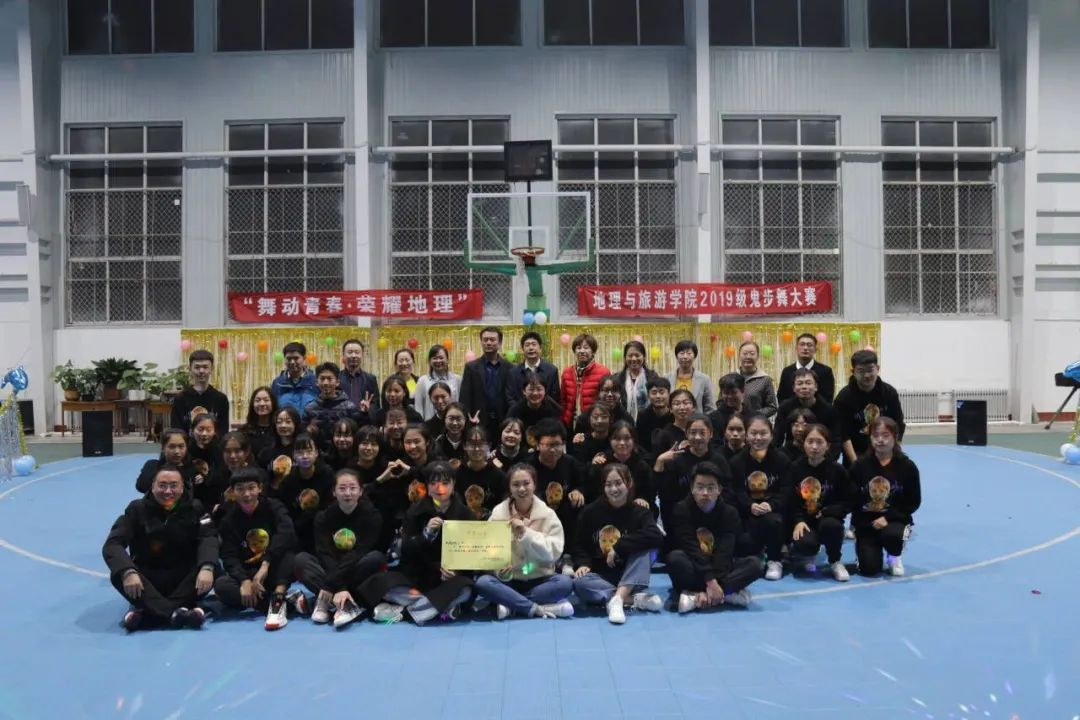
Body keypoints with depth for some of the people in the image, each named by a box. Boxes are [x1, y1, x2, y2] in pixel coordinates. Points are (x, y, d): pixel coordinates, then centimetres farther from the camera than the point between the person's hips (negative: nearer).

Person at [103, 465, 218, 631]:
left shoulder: (194, 508, -2)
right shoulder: (137, 509, -5)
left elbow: (208, 537, -16)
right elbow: (112, 544, -16)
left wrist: (207, 567, -39)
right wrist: (128, 572, -37)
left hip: (183, 579, 0)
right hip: (147, 581, 0)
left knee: (214, 569, -29)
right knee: (119, 575, -30)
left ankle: (147, 614, -38)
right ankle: (176, 613, -45)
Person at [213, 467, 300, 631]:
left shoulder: (273, 507, -5)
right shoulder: (229, 519, 2)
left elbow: (286, 533, -25)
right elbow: (230, 557, -9)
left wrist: (265, 564, -37)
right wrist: (244, 580, -29)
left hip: (275, 570, -2)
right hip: (247, 573, 2)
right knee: (221, 585, -29)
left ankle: (277, 600, -44)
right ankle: (286, 601, -35)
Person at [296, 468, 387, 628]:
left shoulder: (372, 516, -11)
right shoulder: (324, 517, -5)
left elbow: (359, 554, -22)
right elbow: (326, 555, -16)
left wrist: (330, 585, -31)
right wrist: (339, 588, -32)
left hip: (357, 574, -2)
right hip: (330, 570, 2)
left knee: (376, 557, -31)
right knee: (301, 559, -22)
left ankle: (326, 600, -30)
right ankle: (346, 605, -37)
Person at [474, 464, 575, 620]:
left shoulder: (547, 514, -3)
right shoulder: (498, 513, 0)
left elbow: (554, 552, -12)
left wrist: (526, 533, -23)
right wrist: (500, 568, -25)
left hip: (539, 580, 0)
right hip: (509, 580, 0)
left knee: (565, 583, -29)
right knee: (482, 583, -29)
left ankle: (509, 603, -20)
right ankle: (537, 609, -25)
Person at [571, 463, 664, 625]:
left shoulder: (639, 512, -5)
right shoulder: (590, 512, -1)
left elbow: (656, 536, -25)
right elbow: (580, 545, 5)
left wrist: (619, 547, -27)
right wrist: (583, 564, -17)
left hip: (628, 577, 0)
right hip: (600, 577, 1)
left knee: (645, 549, -27)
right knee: (579, 582, -32)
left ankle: (617, 598, -39)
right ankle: (636, 598, -33)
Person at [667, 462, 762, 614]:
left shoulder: (729, 513, -5)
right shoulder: (682, 510, -11)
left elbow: (725, 552, -17)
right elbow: (691, 549, -21)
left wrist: (715, 582, -32)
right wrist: (710, 581, -32)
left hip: (719, 568, 3)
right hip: (693, 570, -3)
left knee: (754, 565, -23)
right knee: (675, 558, -33)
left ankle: (693, 596, -32)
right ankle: (728, 593, -32)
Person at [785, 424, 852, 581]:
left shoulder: (838, 471, -4)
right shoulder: (794, 468, -2)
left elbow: (846, 504, -2)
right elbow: (789, 500, -2)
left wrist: (825, 512, -19)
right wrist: (798, 521, -19)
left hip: (827, 519, 0)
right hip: (803, 520, 0)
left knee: (831, 525, -36)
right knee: (805, 544, -32)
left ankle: (835, 562, -3)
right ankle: (809, 556, 11)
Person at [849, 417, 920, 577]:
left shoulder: (907, 466, -5)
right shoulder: (860, 465, -5)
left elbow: (914, 502, -4)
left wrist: (887, 518, -16)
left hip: (895, 520, 0)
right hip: (866, 522, 0)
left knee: (891, 535, -36)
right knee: (869, 569, -15)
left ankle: (894, 558, 2)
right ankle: (862, 547, 23)